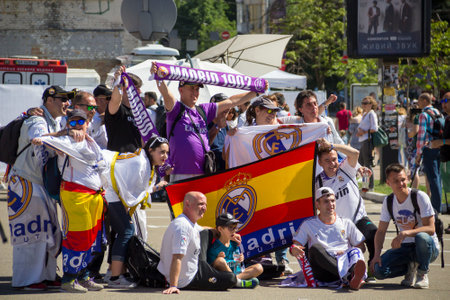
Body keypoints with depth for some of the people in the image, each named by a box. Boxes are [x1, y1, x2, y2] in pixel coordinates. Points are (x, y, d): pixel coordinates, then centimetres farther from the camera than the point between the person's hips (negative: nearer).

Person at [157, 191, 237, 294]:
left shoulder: (191, 223, 5)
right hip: (187, 281, -11)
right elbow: (177, 258, -36)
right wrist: (173, 286, -41)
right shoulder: (183, 226, -29)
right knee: (231, 279, -13)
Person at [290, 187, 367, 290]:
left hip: (345, 263, 1)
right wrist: (294, 250, -15)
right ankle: (349, 278, -55)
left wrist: (346, 253, -3)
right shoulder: (308, 225, 17)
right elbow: (295, 245, 11)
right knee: (315, 248, -32)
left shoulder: (346, 223, 20)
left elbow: (361, 247, 19)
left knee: (355, 251, -28)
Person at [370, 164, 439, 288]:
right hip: (405, 247, 4)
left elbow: (430, 229, -21)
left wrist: (405, 233, -35)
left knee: (422, 237, -41)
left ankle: (422, 274, -13)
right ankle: (411, 267, 8)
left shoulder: (420, 197, -14)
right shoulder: (388, 201, 1)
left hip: (429, 247, -4)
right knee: (379, 270, -21)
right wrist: (377, 254, -13)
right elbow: (381, 231, 4)